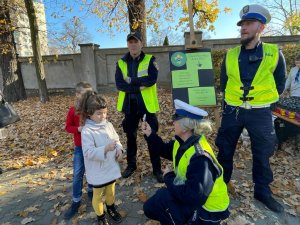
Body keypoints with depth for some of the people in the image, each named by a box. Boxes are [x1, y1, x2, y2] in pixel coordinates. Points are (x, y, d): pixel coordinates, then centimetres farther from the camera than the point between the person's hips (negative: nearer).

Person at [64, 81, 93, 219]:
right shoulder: (73, 110, -9)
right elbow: (68, 127, -2)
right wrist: (78, 129, -20)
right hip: (80, 147, 0)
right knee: (77, 174, 7)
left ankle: (91, 191, 41)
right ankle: (76, 201, 24)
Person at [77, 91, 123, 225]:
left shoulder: (108, 125, -4)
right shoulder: (87, 131, -23)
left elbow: (116, 140, 7)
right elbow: (88, 153, -26)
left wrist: (119, 150, -11)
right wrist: (106, 149, -37)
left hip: (111, 167, 5)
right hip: (97, 172, -5)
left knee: (111, 191, 27)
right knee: (98, 195, 19)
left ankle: (111, 208, 54)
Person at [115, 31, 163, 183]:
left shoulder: (150, 60, -1)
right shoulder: (121, 63, 6)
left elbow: (152, 79, -18)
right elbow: (119, 84, -7)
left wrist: (131, 80, -15)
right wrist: (139, 86, -18)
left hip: (147, 104, -3)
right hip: (129, 105, 4)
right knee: (130, 136, 15)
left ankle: (157, 169, 20)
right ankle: (131, 165, 34)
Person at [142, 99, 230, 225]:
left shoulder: (200, 158, -35)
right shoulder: (183, 142, -6)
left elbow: (193, 197, -39)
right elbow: (166, 150, 12)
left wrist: (168, 178, -25)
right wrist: (150, 134, -1)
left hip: (207, 210, -8)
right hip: (192, 196, 9)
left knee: (162, 197, -27)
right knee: (150, 208, 6)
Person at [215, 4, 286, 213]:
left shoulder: (274, 54, -3)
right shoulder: (230, 55, 1)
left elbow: (279, 83, 8)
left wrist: (264, 101, 8)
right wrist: (230, 103, 10)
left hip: (260, 113, -1)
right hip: (232, 111, 1)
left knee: (262, 155, 12)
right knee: (225, 150, 11)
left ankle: (263, 191, 34)